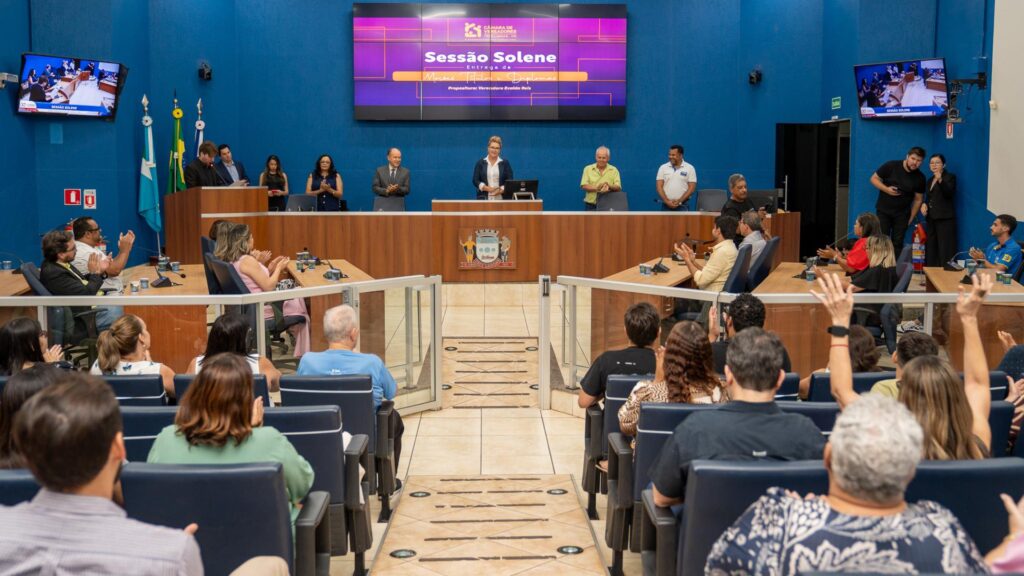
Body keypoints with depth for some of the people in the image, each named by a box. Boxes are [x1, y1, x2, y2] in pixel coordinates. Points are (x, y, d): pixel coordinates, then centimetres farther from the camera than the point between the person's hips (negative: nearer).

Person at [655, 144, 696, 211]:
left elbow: (691, 188, -3)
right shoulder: (663, 168, 5)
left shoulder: (690, 168, 1)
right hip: (666, 205, 2)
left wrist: (679, 201, -12)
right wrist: (667, 201, -11)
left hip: (683, 205, -1)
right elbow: (659, 186, 1)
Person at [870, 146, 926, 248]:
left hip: (902, 213, 2)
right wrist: (886, 189, -18)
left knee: (897, 244, 1)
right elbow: (874, 178, -2)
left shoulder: (920, 178, -2)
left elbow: (918, 199, 6)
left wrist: (911, 218, 4)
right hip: (883, 210, -2)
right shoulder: (891, 166, -8)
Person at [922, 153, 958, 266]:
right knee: (930, 249, 6)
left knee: (945, 250, -12)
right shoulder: (930, 180, 18)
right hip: (931, 219, 7)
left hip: (945, 219, -7)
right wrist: (924, 204, 4)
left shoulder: (950, 177, -3)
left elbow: (949, 193, -21)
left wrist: (940, 180, -37)